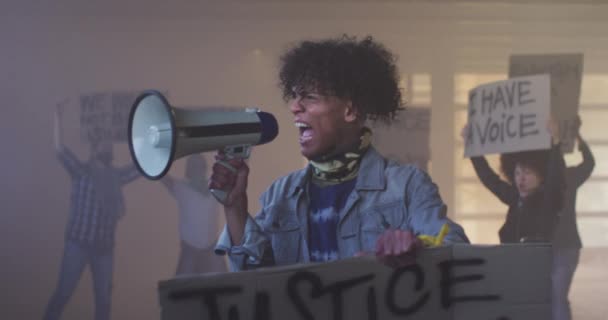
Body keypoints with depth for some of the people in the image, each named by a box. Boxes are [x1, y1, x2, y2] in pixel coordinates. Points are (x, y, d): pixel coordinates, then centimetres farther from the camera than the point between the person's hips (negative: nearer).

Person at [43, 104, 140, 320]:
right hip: (79, 244, -5)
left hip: (105, 246, 5)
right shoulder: (82, 172, -1)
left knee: (104, 296, 10)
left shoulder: (116, 176, 13)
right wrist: (58, 119, -22)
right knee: (63, 293, -7)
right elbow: (60, 150, -14)